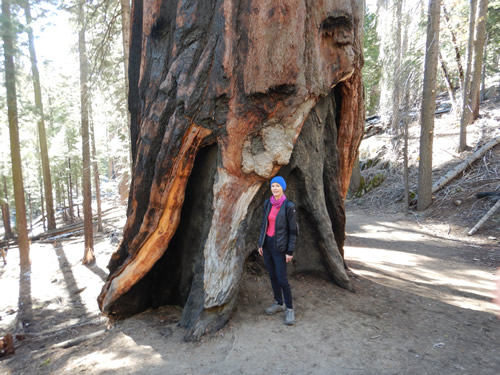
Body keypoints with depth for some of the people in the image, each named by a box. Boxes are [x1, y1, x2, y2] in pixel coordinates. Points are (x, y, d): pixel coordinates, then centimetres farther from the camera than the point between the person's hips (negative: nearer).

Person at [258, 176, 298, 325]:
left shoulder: (289, 206, -14)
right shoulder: (267, 203, 2)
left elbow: (293, 230, -11)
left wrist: (290, 251, -12)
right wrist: (261, 243, 10)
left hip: (279, 246, -6)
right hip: (267, 244, 6)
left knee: (282, 279, -4)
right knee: (272, 276, 14)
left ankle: (289, 309, 13)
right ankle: (278, 303, 31)